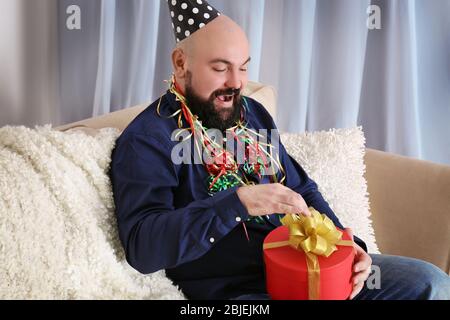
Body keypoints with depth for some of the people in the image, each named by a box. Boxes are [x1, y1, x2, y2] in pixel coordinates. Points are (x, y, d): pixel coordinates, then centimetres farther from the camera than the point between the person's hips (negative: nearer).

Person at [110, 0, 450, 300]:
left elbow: (302, 189, 17)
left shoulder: (252, 113, 14)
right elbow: (142, 245, -22)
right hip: (234, 290, -7)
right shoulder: (147, 139, -10)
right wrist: (239, 203, -31)